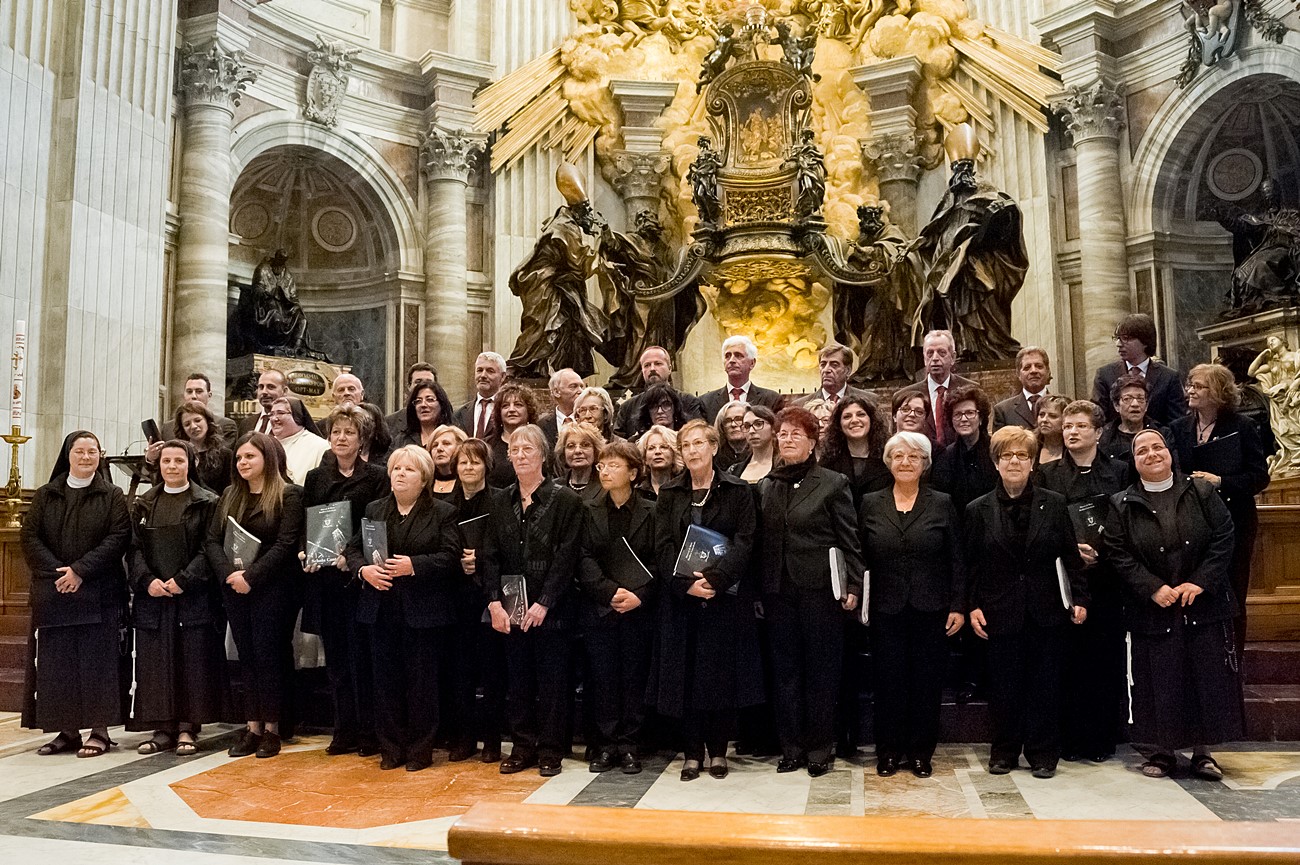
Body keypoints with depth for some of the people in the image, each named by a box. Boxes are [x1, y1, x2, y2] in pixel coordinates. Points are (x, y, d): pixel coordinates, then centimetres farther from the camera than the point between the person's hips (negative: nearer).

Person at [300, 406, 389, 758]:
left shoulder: (377, 477, 0)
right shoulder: (316, 478, 14)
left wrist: (351, 555, -18)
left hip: (358, 576, -4)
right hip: (323, 578, 4)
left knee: (361, 654, -3)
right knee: (336, 657, 8)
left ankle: (369, 733, 7)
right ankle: (345, 732, 17)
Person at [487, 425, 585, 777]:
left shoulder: (565, 500, -5)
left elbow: (567, 557, -10)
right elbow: (492, 556, 5)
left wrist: (544, 603, -15)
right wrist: (495, 601, -6)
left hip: (550, 609, -4)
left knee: (552, 681, 3)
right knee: (518, 679, 10)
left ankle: (550, 751, 13)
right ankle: (522, 747, 21)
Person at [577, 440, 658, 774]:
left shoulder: (650, 512, 0)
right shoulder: (589, 511, 4)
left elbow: (659, 561, -2)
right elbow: (584, 560, -2)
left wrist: (640, 595, -15)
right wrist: (610, 592, -14)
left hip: (639, 609, -1)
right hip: (598, 609, 1)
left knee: (634, 678, 4)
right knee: (603, 678, 6)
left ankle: (629, 746, 15)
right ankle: (606, 745, 16)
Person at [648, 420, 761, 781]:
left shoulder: (737, 491, 2)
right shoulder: (669, 494, 8)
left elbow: (744, 542, -6)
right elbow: (663, 545, 1)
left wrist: (715, 578, -19)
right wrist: (687, 583, -14)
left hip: (726, 596, -1)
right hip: (681, 598, 2)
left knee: (723, 672, 3)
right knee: (686, 674, 3)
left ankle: (718, 751, 16)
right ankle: (693, 754, 13)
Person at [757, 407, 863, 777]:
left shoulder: (833, 484, -2)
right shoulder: (766, 487, 10)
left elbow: (849, 540, -4)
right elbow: (761, 542, 11)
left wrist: (853, 586, -10)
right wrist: (757, 592, 8)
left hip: (820, 590, -4)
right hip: (779, 591, 4)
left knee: (822, 671, 4)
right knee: (785, 671, 8)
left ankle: (820, 749, 15)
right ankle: (792, 747, 19)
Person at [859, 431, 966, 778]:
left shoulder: (942, 505, 2)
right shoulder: (870, 504, 5)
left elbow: (956, 561, 3)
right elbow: (860, 557, 6)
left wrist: (958, 606, -2)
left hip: (930, 609, 0)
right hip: (886, 609, 0)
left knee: (927, 682, 6)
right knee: (888, 681, 4)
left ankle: (921, 752, 20)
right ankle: (889, 752, 18)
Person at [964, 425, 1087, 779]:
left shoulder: (1054, 504, 4)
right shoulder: (978, 510, 2)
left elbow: (1071, 557, 5)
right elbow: (971, 565, 2)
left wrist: (1079, 598, -2)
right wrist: (973, 606, -4)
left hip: (1045, 611, 0)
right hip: (1001, 613, 0)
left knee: (1044, 686, 5)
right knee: (1004, 686, 5)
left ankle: (1043, 754, 18)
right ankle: (1004, 753, 20)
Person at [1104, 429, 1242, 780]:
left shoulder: (1201, 492, 2)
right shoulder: (1122, 505, 0)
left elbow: (1223, 539, -2)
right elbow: (1118, 554, -4)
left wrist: (1200, 582, -12)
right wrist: (1154, 588, -14)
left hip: (1204, 605, 1)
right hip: (1153, 611, -1)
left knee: (1207, 678, 5)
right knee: (1160, 682, 4)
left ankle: (1202, 751, 20)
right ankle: (1165, 750, 19)